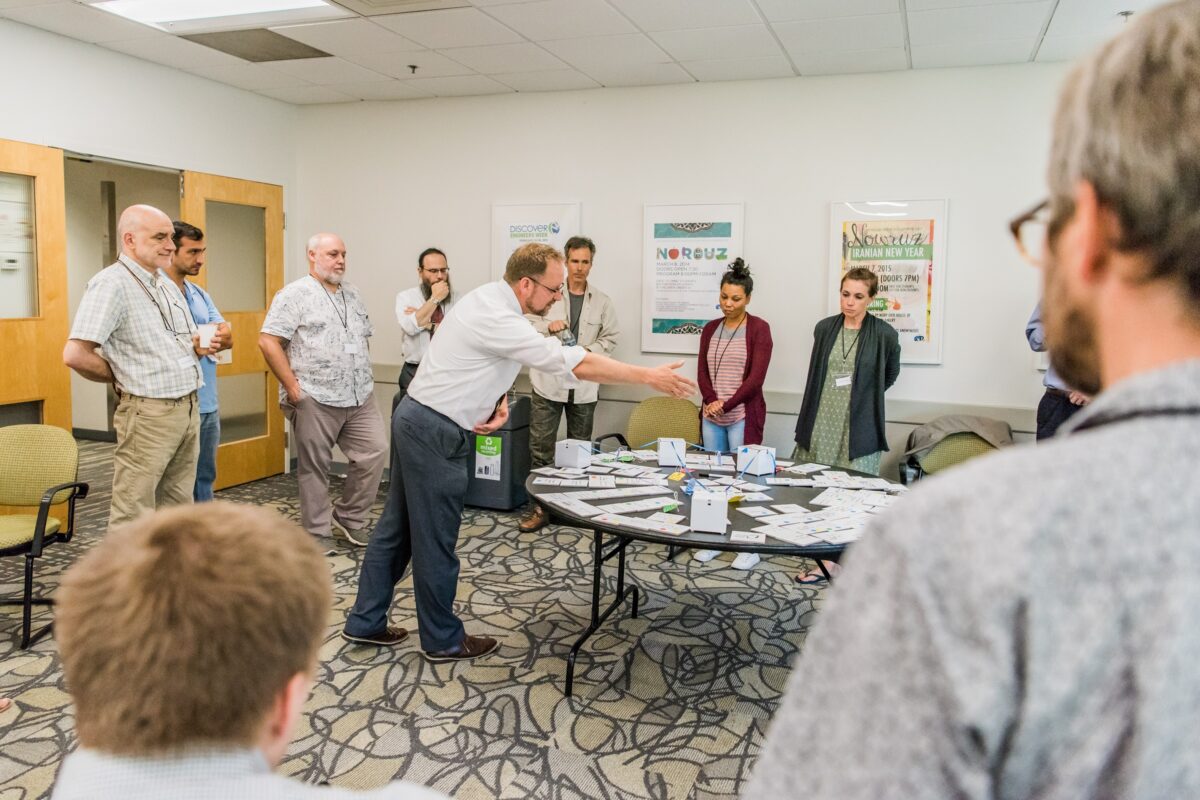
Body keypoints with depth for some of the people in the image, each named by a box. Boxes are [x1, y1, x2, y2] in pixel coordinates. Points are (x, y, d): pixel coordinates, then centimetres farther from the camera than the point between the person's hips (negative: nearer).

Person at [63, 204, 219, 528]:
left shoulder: (166, 283, 15)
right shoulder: (112, 283, -11)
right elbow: (75, 355, -19)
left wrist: (197, 347, 6)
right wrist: (124, 378, -5)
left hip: (188, 408, 8)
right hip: (149, 413, -8)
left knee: (178, 510, 14)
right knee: (134, 517, -1)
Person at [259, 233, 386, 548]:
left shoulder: (352, 295, 15)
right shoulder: (295, 294, -7)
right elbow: (268, 342, -13)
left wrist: (365, 377, 13)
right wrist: (292, 387, -14)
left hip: (360, 398, 6)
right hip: (315, 400, -6)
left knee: (375, 451, 1)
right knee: (314, 468, 4)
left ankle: (348, 518, 18)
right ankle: (317, 533, 18)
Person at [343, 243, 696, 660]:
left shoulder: (490, 298, 6)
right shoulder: (498, 321, -25)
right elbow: (575, 363, -26)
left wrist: (498, 401, -3)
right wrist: (649, 376, -20)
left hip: (417, 421, 10)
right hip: (435, 434, -10)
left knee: (397, 528, 16)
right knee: (435, 540, 3)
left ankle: (366, 621, 27)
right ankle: (443, 640, 18)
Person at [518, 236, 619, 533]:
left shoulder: (602, 302, 6)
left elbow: (610, 338, 7)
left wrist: (587, 352, -10)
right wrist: (548, 326, -16)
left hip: (584, 386, 2)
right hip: (548, 383, -2)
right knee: (540, 447, -2)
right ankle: (540, 507, 8)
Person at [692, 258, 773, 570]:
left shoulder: (758, 329, -3)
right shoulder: (710, 329, 12)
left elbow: (756, 377, -10)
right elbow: (702, 372, 8)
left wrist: (725, 405, -13)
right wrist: (711, 402, -10)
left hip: (743, 416, -5)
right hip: (711, 416, 5)